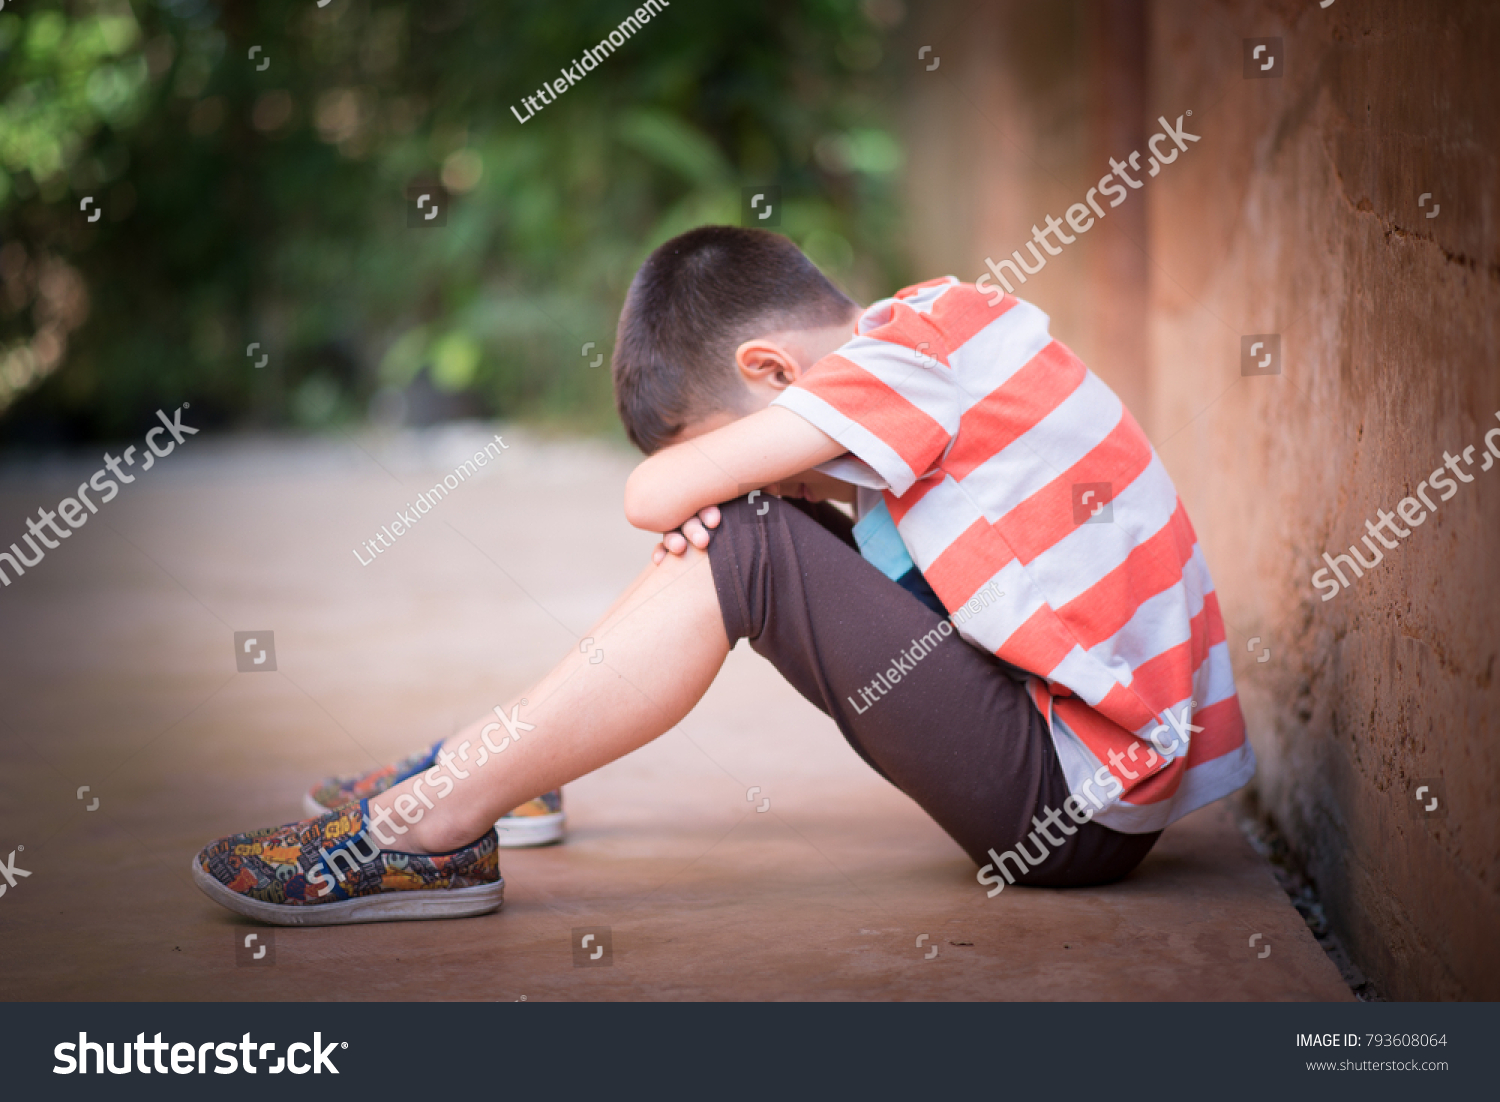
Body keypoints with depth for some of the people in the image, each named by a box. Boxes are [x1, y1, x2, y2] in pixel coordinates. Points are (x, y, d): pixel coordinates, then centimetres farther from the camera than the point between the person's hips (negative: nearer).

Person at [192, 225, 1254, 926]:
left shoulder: (914, 344, -16)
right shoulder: (937, 323, 11)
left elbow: (657, 495, -20)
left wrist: (712, 494, 1)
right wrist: (722, 498, -8)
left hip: (1079, 808, -10)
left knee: (743, 551, -16)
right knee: (740, 538, 9)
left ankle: (436, 821, -10)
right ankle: (472, 773, 13)